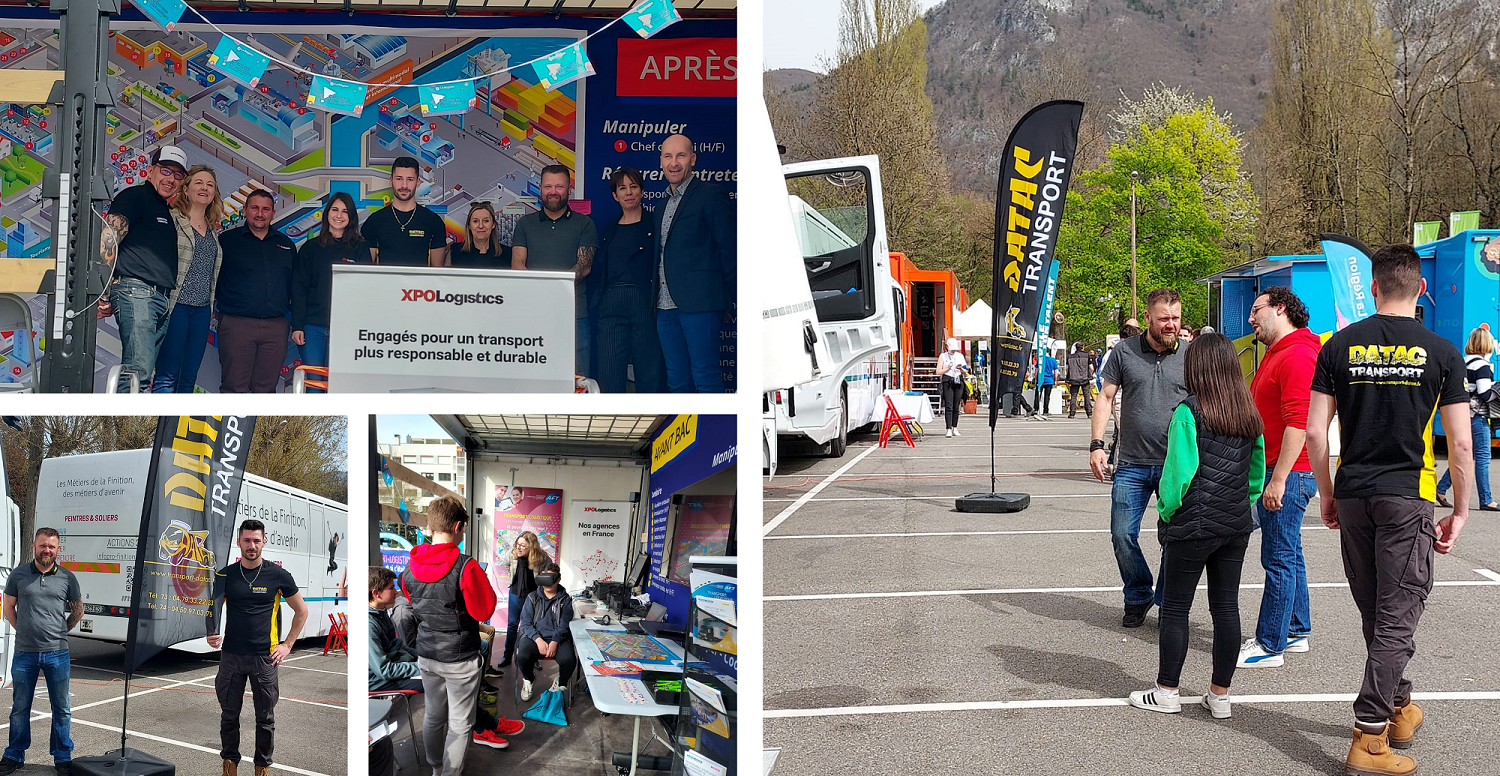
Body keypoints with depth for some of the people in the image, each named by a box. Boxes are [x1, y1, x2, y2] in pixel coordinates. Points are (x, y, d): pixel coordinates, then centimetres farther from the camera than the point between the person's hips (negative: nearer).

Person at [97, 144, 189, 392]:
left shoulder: (166, 211, 26)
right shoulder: (135, 196, 0)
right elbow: (108, 241, -11)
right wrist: (105, 292, -17)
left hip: (162, 299, 8)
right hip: (136, 292, -8)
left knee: (141, 371, 5)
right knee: (138, 370, -18)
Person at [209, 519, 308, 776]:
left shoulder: (278, 575, -3)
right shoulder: (226, 575, 3)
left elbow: (301, 611, 7)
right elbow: (213, 610, 10)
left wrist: (287, 644, 1)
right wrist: (211, 635, -10)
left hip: (265, 657, -1)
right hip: (231, 656, 2)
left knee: (265, 717, 5)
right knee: (229, 714, 9)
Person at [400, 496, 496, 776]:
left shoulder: (411, 568, -5)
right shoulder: (466, 567, -23)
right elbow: (484, 611, -15)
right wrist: (483, 584, -2)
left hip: (426, 655, 6)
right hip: (461, 658, -6)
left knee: (434, 715, 21)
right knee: (460, 723, 8)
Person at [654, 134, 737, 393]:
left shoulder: (711, 195, -3)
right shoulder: (662, 207, 21)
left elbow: (729, 251, -5)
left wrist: (731, 303, -7)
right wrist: (655, 299, 13)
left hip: (699, 304, -8)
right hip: (666, 308, 8)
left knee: (706, 379, -10)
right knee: (677, 381, 8)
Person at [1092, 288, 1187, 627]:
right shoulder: (1125, 351, 1)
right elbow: (1106, 397, 4)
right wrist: (1096, 444, -6)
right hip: (1132, 465, 1)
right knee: (1123, 536, 3)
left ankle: (1168, 602, 22)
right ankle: (1138, 598, 23)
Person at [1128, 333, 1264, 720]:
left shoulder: (1189, 412, -13)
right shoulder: (1249, 413, 7)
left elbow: (1179, 471, -15)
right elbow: (1257, 471, 13)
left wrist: (1166, 511, -2)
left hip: (1194, 525, -6)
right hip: (1236, 524, 6)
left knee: (1175, 608, 5)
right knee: (1226, 607, 9)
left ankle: (1167, 692, 12)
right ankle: (1220, 695, 16)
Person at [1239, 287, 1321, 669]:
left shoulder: (1297, 355, -17)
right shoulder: (1277, 354, 18)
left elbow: (1299, 423, -24)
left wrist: (1279, 479, -26)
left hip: (1288, 474, -11)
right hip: (1277, 471, 11)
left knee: (1279, 560, -6)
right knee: (1288, 555, 17)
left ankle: (1269, 645, -2)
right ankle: (1296, 631, 26)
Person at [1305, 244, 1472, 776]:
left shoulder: (1340, 346, 1)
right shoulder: (1441, 353, -3)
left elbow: (1315, 431, 0)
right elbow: (1460, 445, -4)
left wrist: (1327, 495, 12)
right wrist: (1460, 511, 6)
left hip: (1353, 497, 3)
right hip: (1407, 499, -3)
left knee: (1375, 613, 17)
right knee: (1397, 617, 1)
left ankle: (1399, 707, 34)